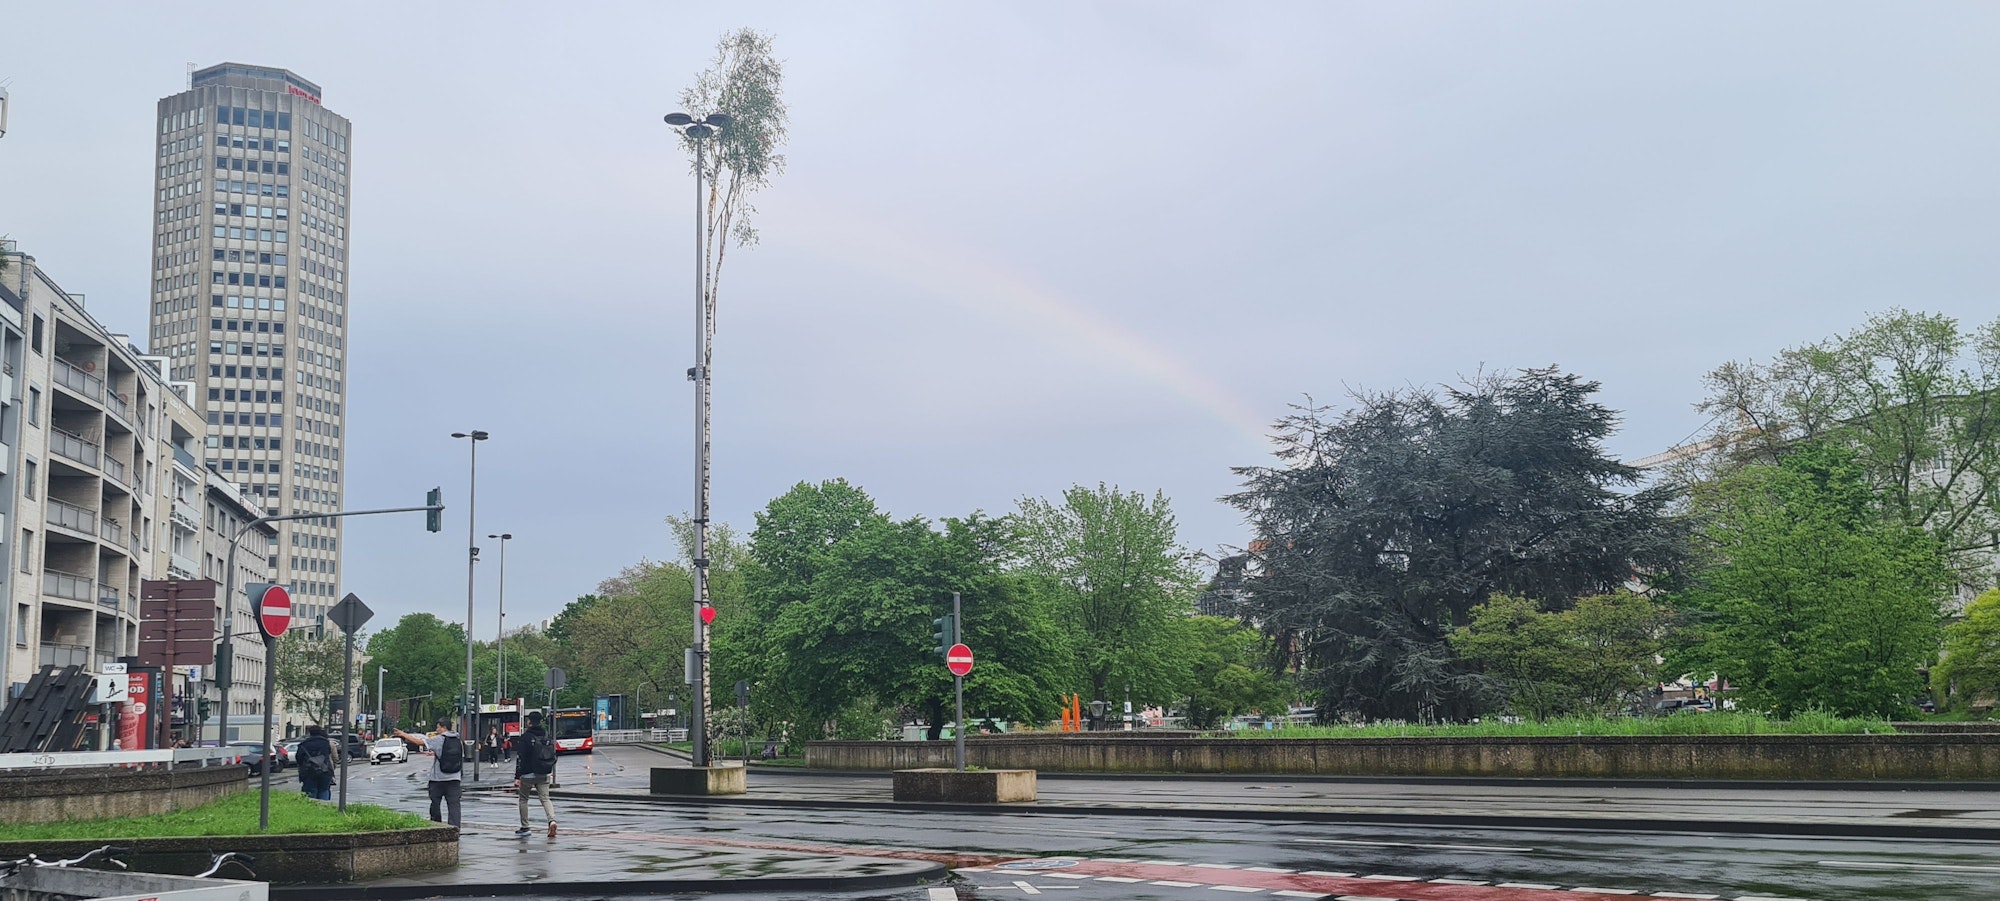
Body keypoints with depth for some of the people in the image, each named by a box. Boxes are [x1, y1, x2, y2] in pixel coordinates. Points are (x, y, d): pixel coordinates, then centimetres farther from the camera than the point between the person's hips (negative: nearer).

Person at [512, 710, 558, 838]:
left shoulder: (525, 737, -10)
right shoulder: (547, 736, 8)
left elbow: (520, 759, -12)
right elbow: (553, 757, 15)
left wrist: (517, 777, -10)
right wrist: (550, 772, 26)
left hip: (528, 774, -4)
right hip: (544, 775, 4)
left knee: (523, 799, 12)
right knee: (545, 798, 3)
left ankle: (524, 827, 14)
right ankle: (552, 820, -22)